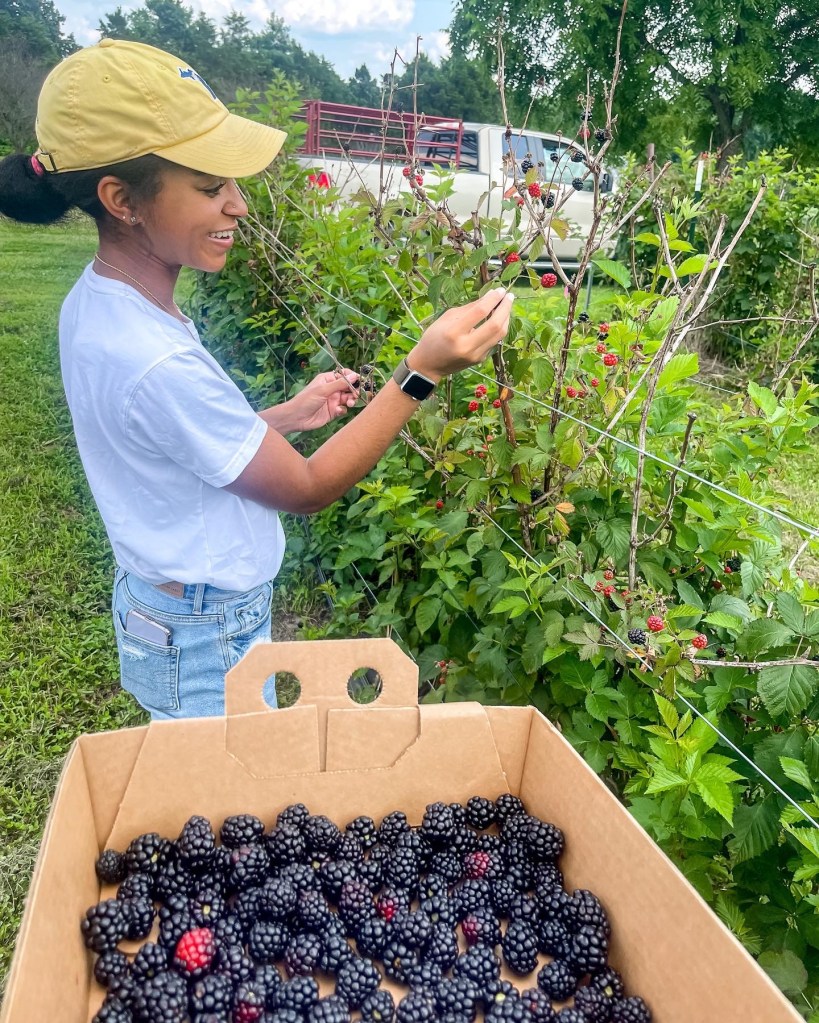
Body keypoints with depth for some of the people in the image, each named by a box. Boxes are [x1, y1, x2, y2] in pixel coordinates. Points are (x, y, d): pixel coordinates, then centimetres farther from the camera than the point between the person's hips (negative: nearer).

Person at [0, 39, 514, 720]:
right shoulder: (157, 363, -33)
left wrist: (288, 416, 1)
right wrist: (423, 372, -30)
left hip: (158, 598, 8)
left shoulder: (95, 301, -4)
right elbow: (307, 490, -23)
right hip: (207, 643, -8)